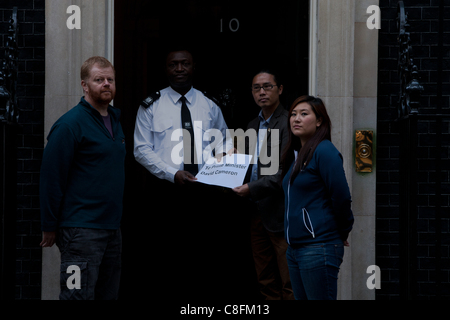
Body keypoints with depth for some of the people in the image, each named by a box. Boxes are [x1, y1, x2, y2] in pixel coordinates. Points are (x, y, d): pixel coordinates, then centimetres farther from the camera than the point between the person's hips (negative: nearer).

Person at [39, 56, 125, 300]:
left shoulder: (115, 120, 15)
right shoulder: (70, 124, -11)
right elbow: (51, 177, -13)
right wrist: (50, 228, -13)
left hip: (112, 227, 8)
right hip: (81, 231, -8)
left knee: (108, 295, 13)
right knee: (79, 295, -7)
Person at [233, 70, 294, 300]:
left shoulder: (288, 123, -10)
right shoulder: (253, 125, 17)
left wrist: (252, 189, -20)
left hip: (280, 212, -8)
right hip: (257, 212, 9)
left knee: (289, 283, -6)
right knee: (266, 281, 12)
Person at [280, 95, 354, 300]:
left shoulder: (324, 151, -11)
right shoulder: (295, 154, 16)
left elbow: (341, 197, -14)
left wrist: (343, 233, -2)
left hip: (319, 247, -9)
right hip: (294, 248, 9)